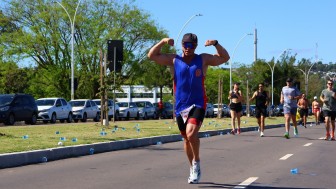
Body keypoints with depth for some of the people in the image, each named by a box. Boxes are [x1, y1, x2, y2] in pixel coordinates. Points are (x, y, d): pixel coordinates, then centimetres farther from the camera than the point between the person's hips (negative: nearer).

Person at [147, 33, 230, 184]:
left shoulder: (203, 59, 3)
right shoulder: (173, 60, 4)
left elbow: (225, 58, 8)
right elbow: (151, 55, 0)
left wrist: (216, 44, -8)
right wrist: (163, 42, -12)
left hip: (198, 104, -3)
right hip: (180, 106, 3)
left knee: (191, 133, -24)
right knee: (186, 138, 12)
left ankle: (196, 162, -2)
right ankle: (194, 168, 30)